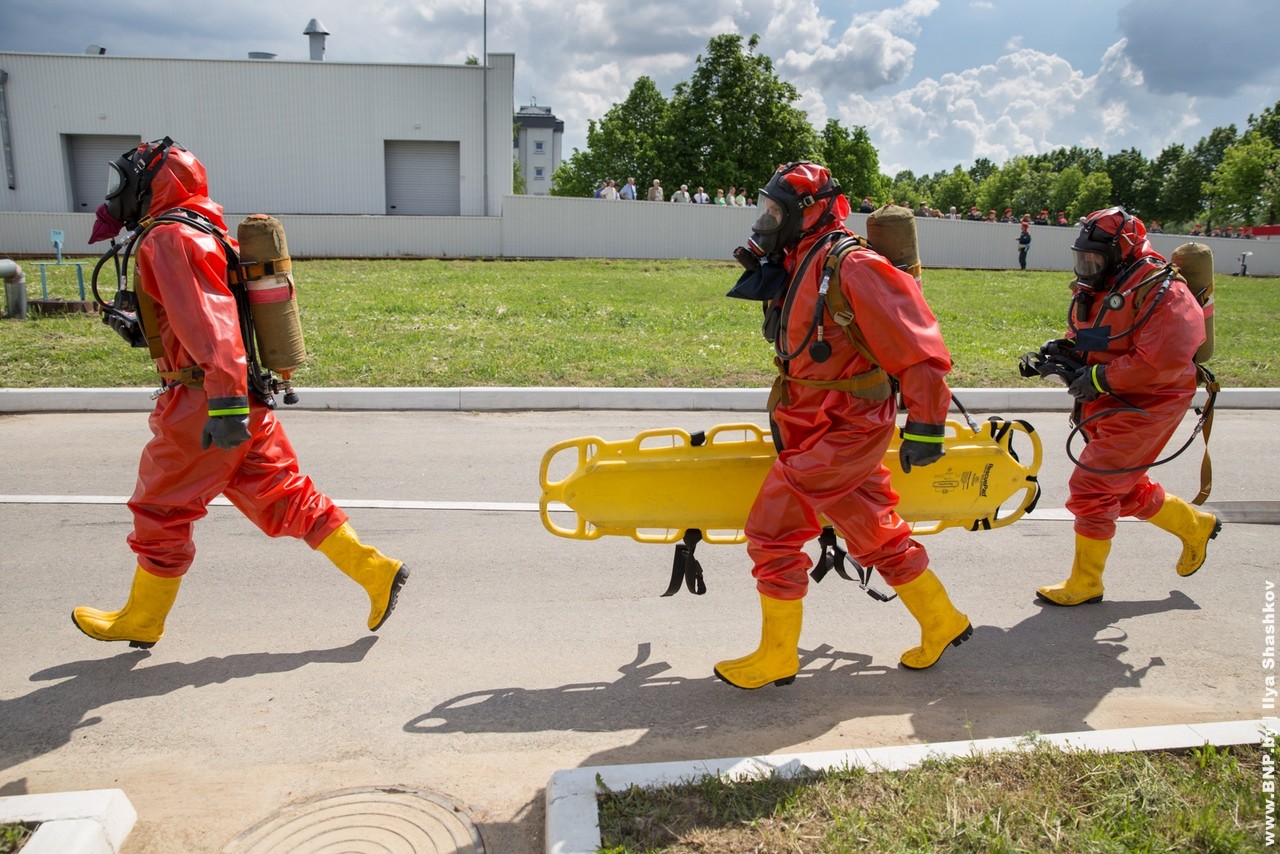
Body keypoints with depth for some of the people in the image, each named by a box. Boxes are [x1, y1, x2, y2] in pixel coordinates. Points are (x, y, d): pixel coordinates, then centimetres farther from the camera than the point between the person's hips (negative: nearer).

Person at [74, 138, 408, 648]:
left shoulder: (169, 239, -13)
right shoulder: (208, 234, 18)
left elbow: (206, 322, -26)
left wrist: (224, 401, -33)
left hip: (204, 407, -9)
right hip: (247, 402, 9)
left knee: (161, 512, 8)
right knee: (284, 498, 12)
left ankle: (141, 621, 25)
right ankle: (375, 572, 10)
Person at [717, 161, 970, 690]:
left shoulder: (851, 266, -19)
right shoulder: (797, 264, 8)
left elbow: (919, 347, -20)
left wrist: (924, 427, -19)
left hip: (846, 431, -9)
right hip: (815, 428, 9)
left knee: (772, 531, -7)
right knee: (877, 536, 19)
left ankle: (777, 657, 9)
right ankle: (942, 623, 37)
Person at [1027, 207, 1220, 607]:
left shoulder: (1159, 291, -19)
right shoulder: (1093, 291, 8)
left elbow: (1163, 361, -28)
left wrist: (1100, 378, -26)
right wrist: (1062, 349, -2)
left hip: (1144, 408, -9)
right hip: (1107, 408, 9)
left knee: (1091, 490, -9)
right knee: (1126, 491, 20)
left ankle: (1085, 583, 6)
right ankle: (1195, 526, 45)